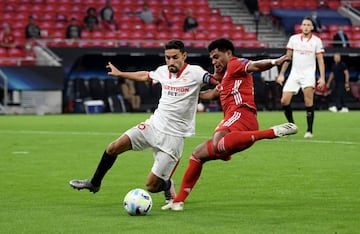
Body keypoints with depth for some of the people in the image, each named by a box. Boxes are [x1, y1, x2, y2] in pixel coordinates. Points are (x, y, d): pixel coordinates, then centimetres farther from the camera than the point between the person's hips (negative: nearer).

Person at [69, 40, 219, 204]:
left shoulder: (194, 73, -12)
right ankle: (94, 183, 19)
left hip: (173, 136, -5)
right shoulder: (163, 71, 5)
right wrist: (120, 74, 36)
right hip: (154, 124, 5)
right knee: (113, 148, -3)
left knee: (152, 186, -7)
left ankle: (168, 186, 29)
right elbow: (145, 76, 26)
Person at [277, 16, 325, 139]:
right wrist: (281, 74, 7)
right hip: (294, 74, 3)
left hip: (308, 74, -3)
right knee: (284, 101, -6)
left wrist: (322, 77, -10)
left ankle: (309, 130, -16)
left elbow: (320, 60, 0)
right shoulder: (293, 39, 7)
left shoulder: (316, 41, 1)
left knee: (308, 101, -21)